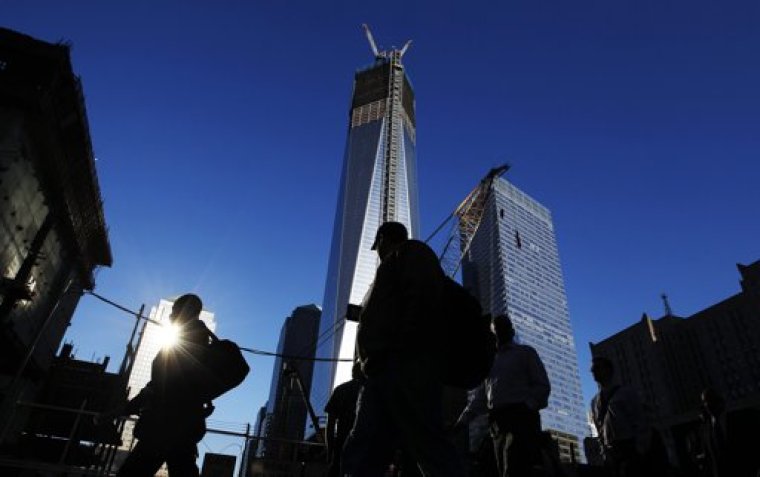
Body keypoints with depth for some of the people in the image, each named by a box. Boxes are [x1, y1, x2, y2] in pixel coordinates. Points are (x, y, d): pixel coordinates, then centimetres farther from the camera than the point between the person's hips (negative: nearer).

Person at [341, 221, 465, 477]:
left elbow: (422, 295, -12)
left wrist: (403, 349, -20)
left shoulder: (411, 252, 9)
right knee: (361, 456, 2)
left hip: (405, 367, -10)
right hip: (386, 371, 10)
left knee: (429, 447, -14)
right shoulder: (397, 265, 35)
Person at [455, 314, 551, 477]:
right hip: (497, 421, 5)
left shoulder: (525, 352, 12)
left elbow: (542, 385, 2)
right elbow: (480, 395, 24)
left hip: (521, 416, -5)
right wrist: (462, 420, 12)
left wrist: (526, 407, -16)